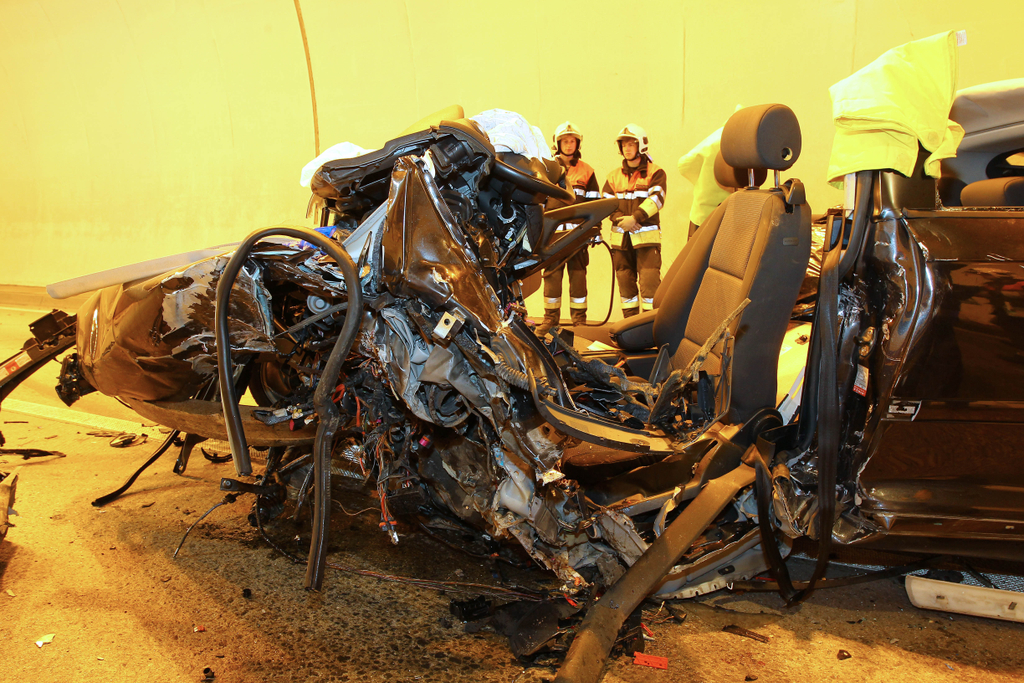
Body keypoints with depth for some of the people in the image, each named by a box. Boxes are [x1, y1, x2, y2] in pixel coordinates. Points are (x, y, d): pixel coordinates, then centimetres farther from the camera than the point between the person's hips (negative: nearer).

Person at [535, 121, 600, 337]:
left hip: (578, 231, 0)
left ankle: (579, 318, 8)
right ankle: (550, 317, 9)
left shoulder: (586, 171, 11)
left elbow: (594, 203, 11)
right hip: (553, 231, 1)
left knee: (578, 274, 1)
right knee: (551, 275, 1)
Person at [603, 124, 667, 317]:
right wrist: (621, 219, -12)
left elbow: (656, 199, -9)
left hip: (647, 236, -4)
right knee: (625, 281, 7)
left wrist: (635, 218, -20)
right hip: (621, 238, 4)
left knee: (649, 280, -12)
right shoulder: (614, 176, 17)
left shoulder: (655, 172, 5)